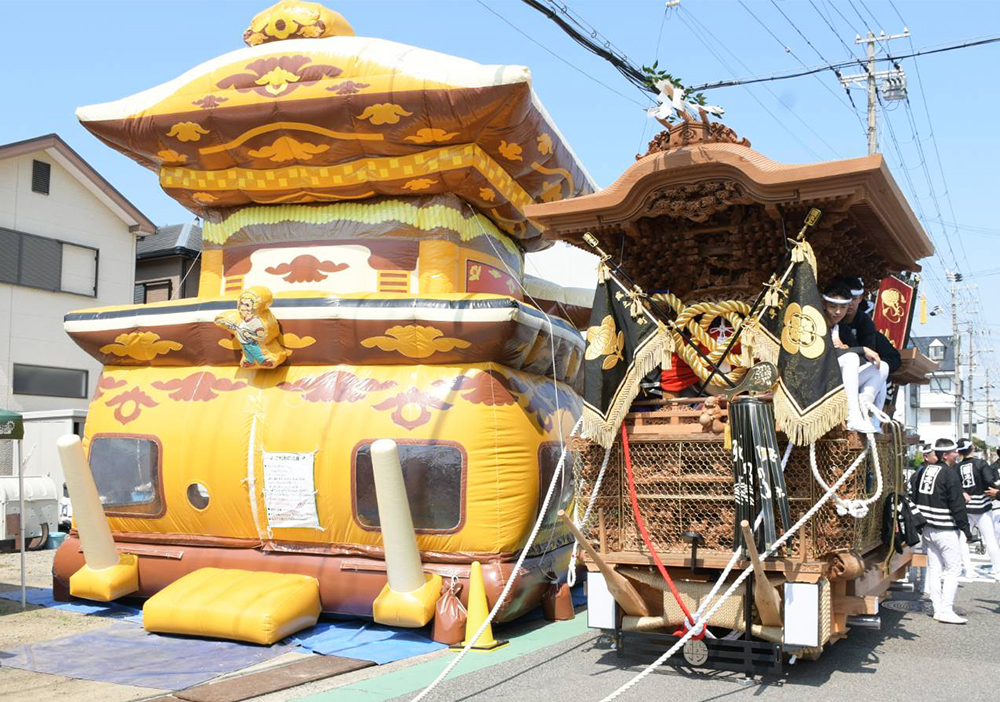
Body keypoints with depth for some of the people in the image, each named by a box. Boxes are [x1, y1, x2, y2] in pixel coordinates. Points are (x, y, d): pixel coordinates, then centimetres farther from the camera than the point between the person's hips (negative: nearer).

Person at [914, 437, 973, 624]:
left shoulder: (925, 471, 9)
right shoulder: (950, 474, -15)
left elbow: (917, 499, 14)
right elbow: (957, 505, -16)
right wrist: (966, 529, -9)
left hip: (927, 529, 8)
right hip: (946, 530, -8)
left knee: (934, 568, 11)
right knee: (953, 568, -1)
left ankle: (938, 609, 15)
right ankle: (946, 610, -3)